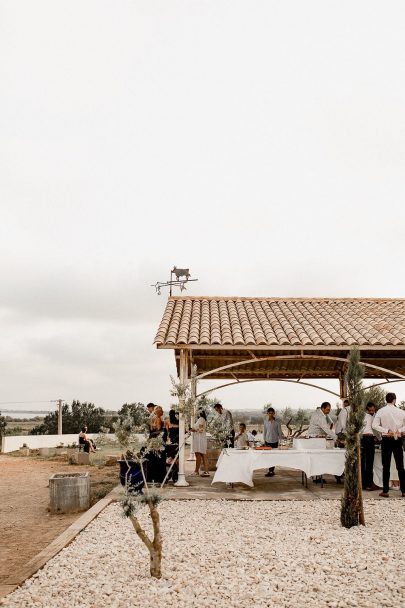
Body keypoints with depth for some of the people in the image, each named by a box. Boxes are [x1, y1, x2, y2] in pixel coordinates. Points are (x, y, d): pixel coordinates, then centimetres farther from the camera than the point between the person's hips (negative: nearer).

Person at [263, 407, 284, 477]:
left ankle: (271, 471, 5)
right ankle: (272, 470, 12)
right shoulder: (265, 421, 2)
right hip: (268, 440, 2)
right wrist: (264, 440, 6)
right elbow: (264, 431, 7)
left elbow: (279, 431, 1)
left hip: (275, 440, -2)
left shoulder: (277, 422, -3)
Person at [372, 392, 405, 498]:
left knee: (386, 466, 3)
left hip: (386, 440, -1)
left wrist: (387, 431, -10)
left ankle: (385, 491, 3)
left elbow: (374, 425, -11)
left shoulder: (381, 411, -4)